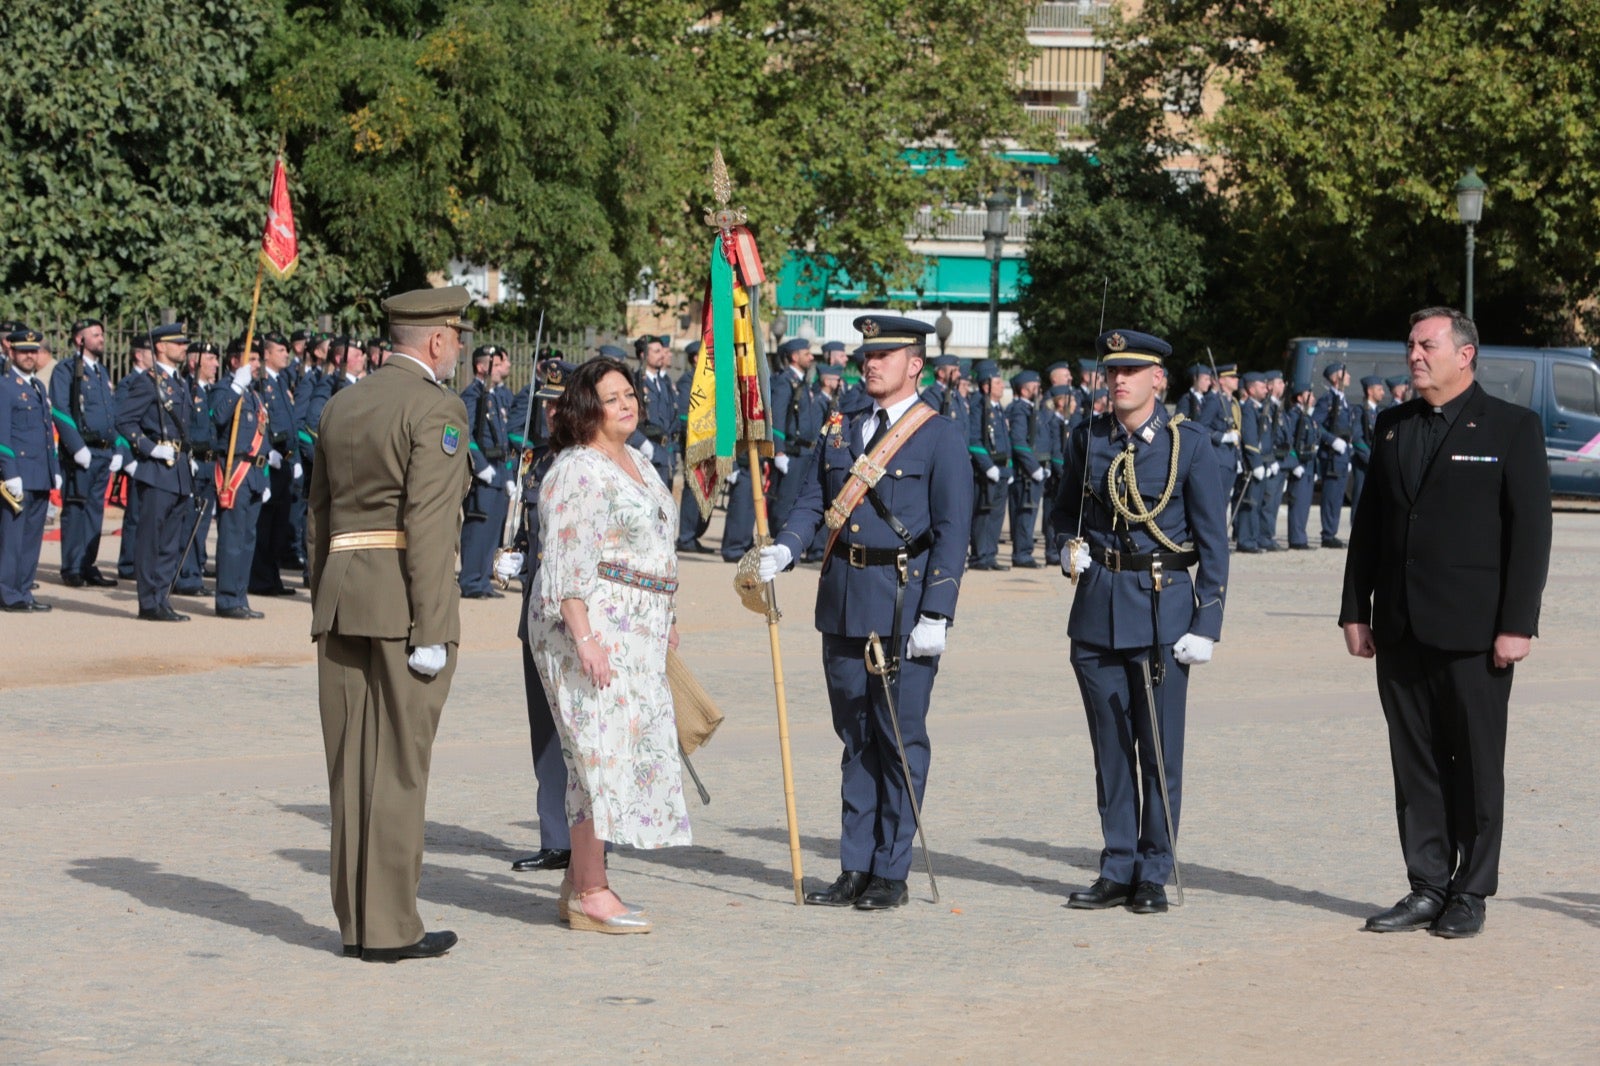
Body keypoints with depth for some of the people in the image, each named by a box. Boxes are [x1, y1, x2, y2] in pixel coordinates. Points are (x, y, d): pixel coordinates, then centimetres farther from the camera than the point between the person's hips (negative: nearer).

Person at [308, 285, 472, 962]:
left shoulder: (340, 406, 16)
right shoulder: (436, 409, -7)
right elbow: (427, 524, -14)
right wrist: (430, 631, -14)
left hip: (340, 593, 7)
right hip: (403, 599, -7)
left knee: (350, 765, 9)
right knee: (399, 764, -3)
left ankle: (355, 919, 13)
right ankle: (390, 926, -1)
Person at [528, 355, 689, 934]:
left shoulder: (638, 464, 18)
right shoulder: (576, 471, -11)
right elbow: (566, 563, -17)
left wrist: (666, 620, 24)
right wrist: (584, 638, -24)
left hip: (638, 630, 10)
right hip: (590, 624, -10)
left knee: (629, 749, 9)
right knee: (601, 747, -10)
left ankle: (580, 882, 16)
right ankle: (589, 894, -7)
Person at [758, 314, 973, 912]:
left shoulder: (941, 437, -4)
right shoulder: (841, 430, 14)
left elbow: (952, 532, -8)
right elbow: (812, 502, 12)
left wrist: (935, 615, -15)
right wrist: (784, 551, -9)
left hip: (904, 605, -6)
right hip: (843, 603, 6)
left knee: (901, 740, 0)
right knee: (855, 739, 10)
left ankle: (891, 873, 7)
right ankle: (855, 869, 16)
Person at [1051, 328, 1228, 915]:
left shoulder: (1189, 443, -4)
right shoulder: (1087, 438, 6)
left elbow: (1213, 538, -3)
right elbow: (1066, 508, 23)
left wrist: (1206, 622, -8)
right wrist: (1070, 546, 1)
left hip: (1163, 608, -3)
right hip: (1098, 608, 3)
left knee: (1160, 749, 0)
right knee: (1110, 747, 8)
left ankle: (1153, 875, 9)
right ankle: (1117, 870, 16)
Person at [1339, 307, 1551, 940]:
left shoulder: (1512, 429, -2)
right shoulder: (1392, 427, 13)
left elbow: (1531, 531, -6)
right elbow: (1368, 523, 15)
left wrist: (1517, 624, -12)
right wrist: (1355, 610, 9)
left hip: (1473, 631, -5)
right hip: (1401, 628, 5)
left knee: (1476, 764, 2)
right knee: (1414, 763, 7)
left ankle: (1471, 894, 10)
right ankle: (1427, 887, 14)